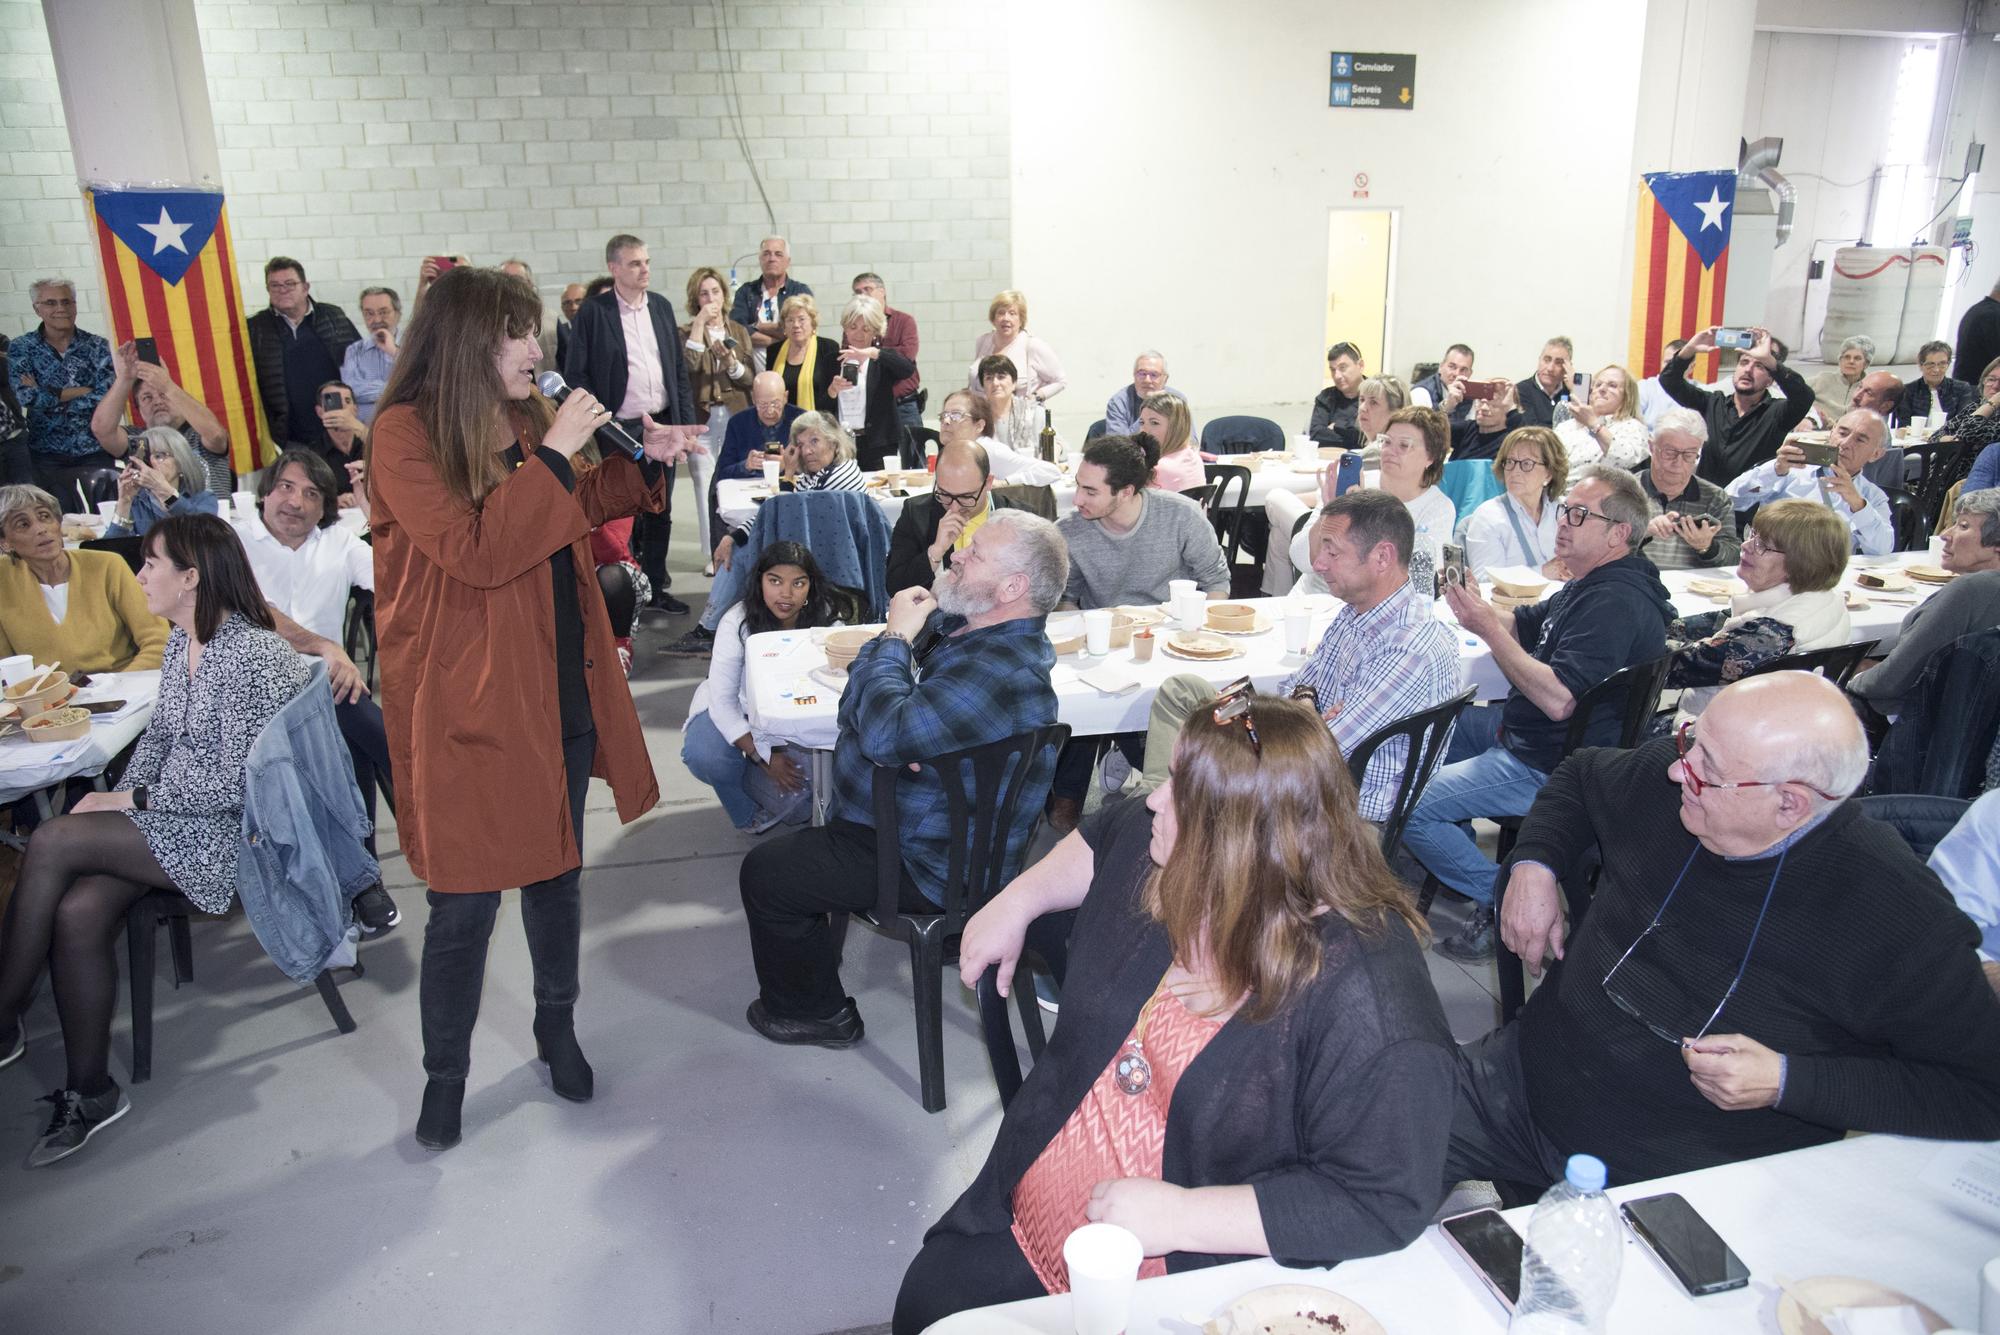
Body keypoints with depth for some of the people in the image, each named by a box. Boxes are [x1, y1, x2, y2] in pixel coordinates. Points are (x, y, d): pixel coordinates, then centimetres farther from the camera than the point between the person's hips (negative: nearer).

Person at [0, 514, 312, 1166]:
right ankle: (88, 1092, -3)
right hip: (174, 815, 8)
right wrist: (115, 800, 1)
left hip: (233, 829, -8)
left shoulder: (253, 655, -19)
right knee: (77, 912, -17)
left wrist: (135, 798, -13)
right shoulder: (180, 642, 10)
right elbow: (158, 736, 18)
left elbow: (238, 782, -20)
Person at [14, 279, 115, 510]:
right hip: (47, 457, 0)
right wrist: (84, 391, -12)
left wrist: (48, 396, -11)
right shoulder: (22, 348, 2)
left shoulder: (97, 345, 2)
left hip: (96, 453, 0)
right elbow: (27, 397, -14)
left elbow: (107, 397, -11)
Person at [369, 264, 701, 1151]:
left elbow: (571, 511, 22)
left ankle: (557, 1028, 38)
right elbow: (476, 550, -24)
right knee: (466, 901, 2)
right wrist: (554, 453, -21)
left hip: (562, 685, 7)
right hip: (470, 697, -6)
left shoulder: (527, 418, 7)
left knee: (555, 867, 18)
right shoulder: (406, 433, -13)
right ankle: (444, 1077, 24)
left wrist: (645, 460, 9)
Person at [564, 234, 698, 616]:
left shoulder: (662, 306, 9)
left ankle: (656, 587, 22)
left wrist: (685, 420, 7)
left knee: (659, 513, 11)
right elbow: (576, 375, -7)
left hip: (663, 425, 5)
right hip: (620, 430, -5)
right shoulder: (592, 311, -7)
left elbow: (679, 368, 12)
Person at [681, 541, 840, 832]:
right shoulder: (738, 622, -24)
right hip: (735, 713, -1)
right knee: (704, 756, -32)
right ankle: (749, 813, 1)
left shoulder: (825, 620, -19)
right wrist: (763, 757, -30)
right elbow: (723, 700, -23)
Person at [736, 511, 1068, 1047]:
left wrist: (896, 640, -24)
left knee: (764, 872, -2)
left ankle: (812, 1012, 18)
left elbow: (885, 734, -38)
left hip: (930, 867, -10)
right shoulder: (956, 622, 0)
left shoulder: (1002, 672, -34)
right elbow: (856, 701, 8)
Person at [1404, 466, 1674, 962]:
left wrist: (1489, 627, -28)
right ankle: (1457, 851, 29)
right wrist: (1477, 608, -6)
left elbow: (1558, 700, -34)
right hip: (1524, 730, 11)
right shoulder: (1592, 586, 9)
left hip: (1548, 766, -11)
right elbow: (1523, 625, 17)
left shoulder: (1616, 604, -26)